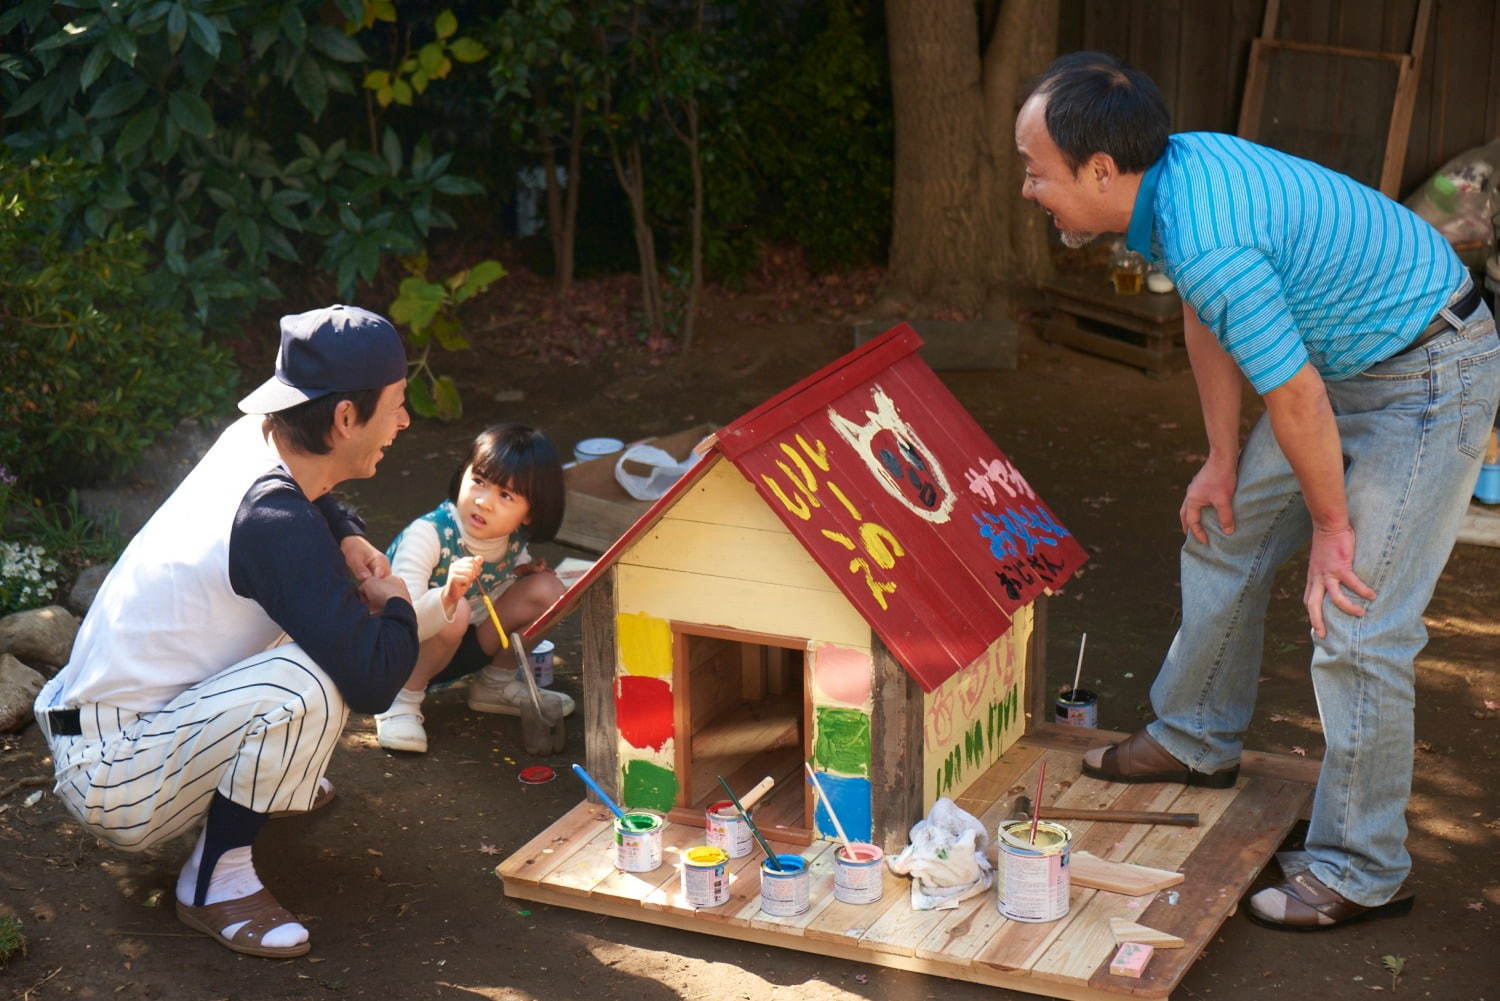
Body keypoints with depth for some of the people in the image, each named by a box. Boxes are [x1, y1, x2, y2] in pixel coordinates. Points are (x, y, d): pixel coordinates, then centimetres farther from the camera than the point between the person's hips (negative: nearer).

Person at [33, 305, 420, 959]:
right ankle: (216, 883, -13)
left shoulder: (252, 439, -3)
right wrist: (396, 606, -11)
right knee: (306, 683, -32)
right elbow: (374, 682, -32)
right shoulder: (278, 525, -29)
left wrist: (349, 540, 0)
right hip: (111, 782, -9)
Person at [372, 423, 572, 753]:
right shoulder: (427, 534, -29)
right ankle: (403, 700, -13)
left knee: (548, 590, -11)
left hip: (463, 645, 6)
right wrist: (447, 596, -59)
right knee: (456, 613, -38)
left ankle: (496, 684, 10)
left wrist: (523, 570, -11)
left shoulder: (515, 537, -11)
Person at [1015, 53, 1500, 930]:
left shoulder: (1205, 241, -34)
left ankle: (1364, 872, 3)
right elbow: (1207, 321, 10)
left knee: (1355, 624, -9)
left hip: (1428, 379, -10)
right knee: (1226, 533, 18)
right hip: (1350, 365, 10)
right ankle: (1197, 742, 36)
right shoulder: (1177, 164, -4)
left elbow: (1296, 400, -25)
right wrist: (1223, 462, 13)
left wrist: (1331, 524, -10)